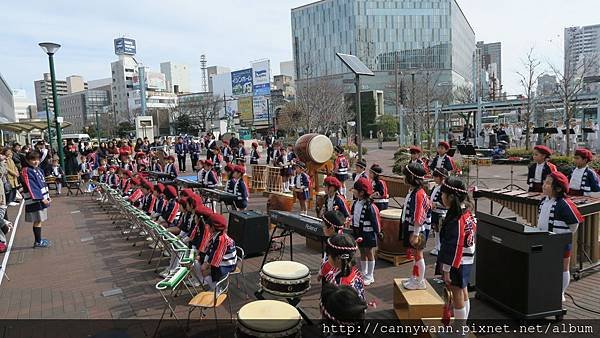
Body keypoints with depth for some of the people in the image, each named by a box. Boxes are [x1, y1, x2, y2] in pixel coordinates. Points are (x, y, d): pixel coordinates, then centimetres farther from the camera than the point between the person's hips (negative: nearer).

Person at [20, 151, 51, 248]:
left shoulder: (38, 170, 13)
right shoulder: (26, 171, -13)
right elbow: (31, 187, -18)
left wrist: (47, 196, 16)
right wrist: (41, 198, -19)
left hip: (42, 199, 8)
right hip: (35, 201, -8)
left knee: (39, 220, 14)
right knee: (38, 221, -3)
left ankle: (39, 239, 22)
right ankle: (38, 242, 6)